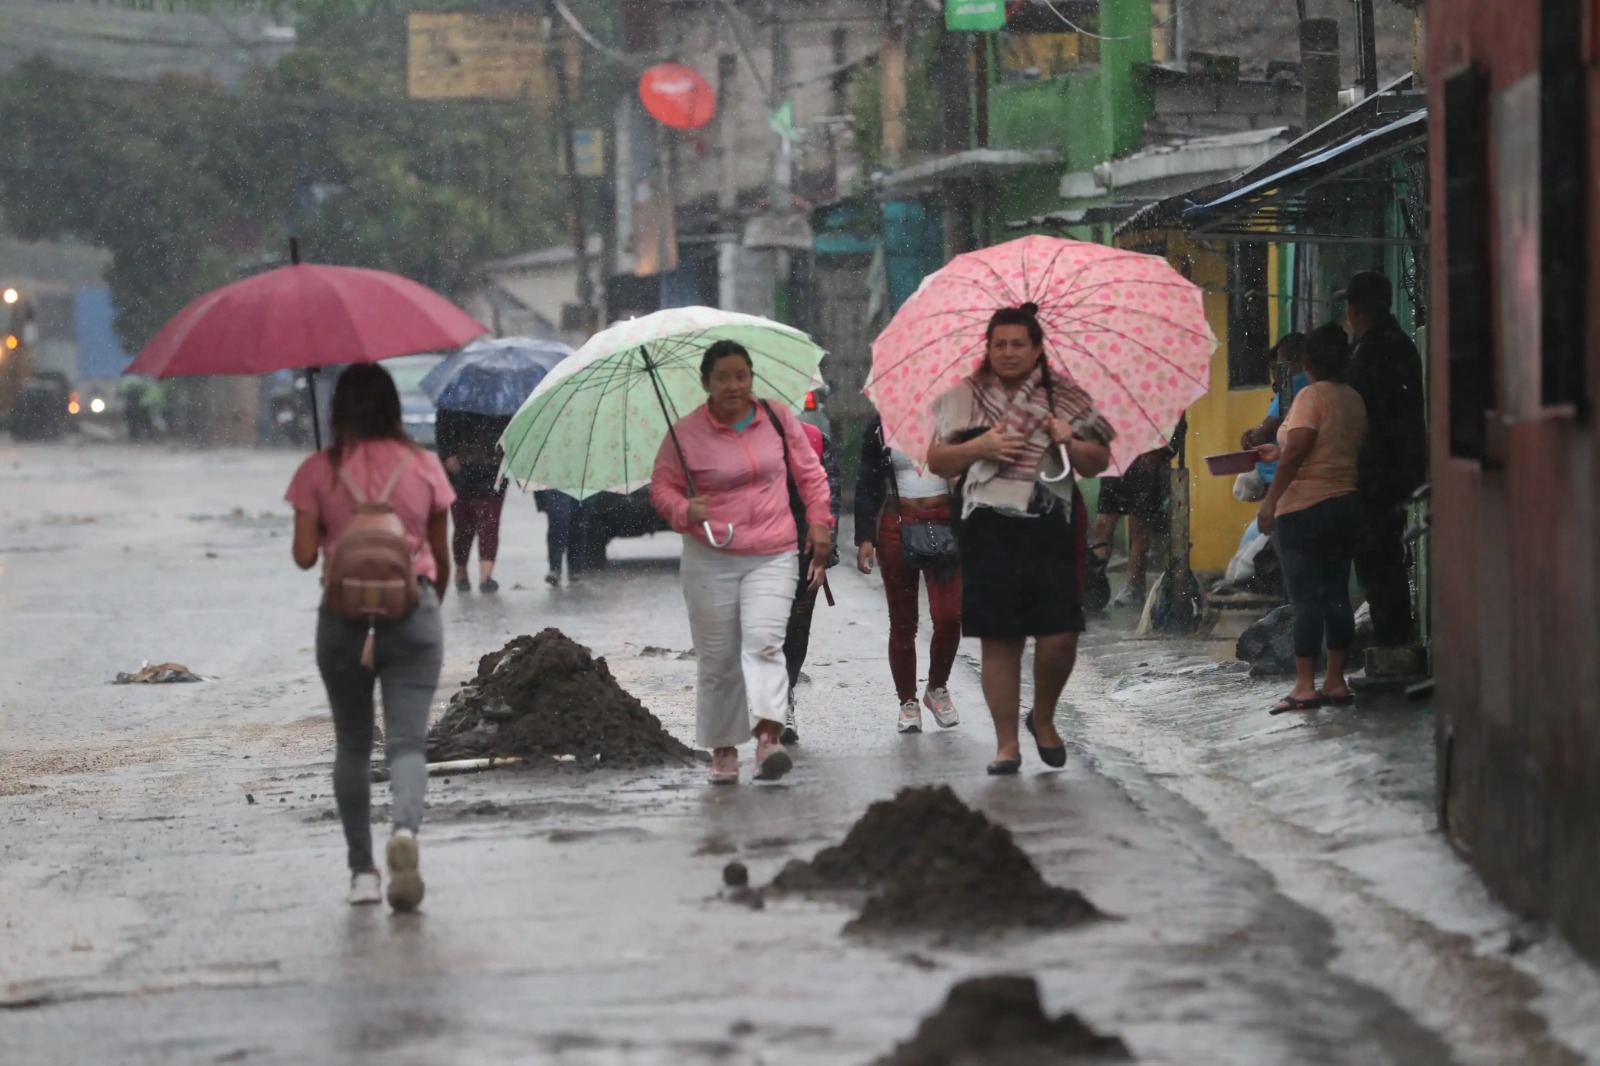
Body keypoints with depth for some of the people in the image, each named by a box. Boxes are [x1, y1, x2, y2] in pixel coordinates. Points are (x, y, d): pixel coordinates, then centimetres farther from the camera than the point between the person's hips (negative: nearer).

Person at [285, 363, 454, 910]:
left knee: (352, 746, 13)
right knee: (407, 740, -5)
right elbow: (441, 557, 7)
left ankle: (362, 870, 13)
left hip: (343, 615, 0)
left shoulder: (319, 471, -2)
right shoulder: (423, 466, 2)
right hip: (413, 610, 0)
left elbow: (304, 555, -5)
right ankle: (405, 828, -34)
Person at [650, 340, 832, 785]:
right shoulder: (685, 434, -2)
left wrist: (818, 523, 8)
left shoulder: (778, 418, 5)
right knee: (718, 660, 4)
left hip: (773, 556, 0)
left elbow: (810, 473, 15)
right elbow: (661, 486, 6)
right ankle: (723, 748, 15)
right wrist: (684, 511, -14)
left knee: (764, 641, -20)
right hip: (711, 560, 0)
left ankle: (769, 736, -30)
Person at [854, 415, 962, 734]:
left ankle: (937, 688, 10)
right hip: (897, 525, 0)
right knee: (902, 623, 4)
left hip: (943, 522, 0)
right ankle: (908, 702, 14)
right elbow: (867, 487, 5)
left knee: (949, 616, -13)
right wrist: (864, 538, -4)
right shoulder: (880, 428, 5)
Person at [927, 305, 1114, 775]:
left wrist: (1072, 442, -8)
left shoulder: (1065, 397, 9)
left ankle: (1043, 717, 19)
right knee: (999, 640, 1)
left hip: (1052, 528, 0)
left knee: (1059, 635, -8)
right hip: (991, 530, 0)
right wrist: (978, 447, -8)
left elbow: (1098, 464, 11)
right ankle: (1006, 743, 9)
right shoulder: (965, 398, 9)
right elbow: (937, 461, 8)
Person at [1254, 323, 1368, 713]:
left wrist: (1269, 501, -18)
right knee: (1336, 594, 11)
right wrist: (1280, 454, 27)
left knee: (1306, 598, -6)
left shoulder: (1312, 396, -11)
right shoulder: (1355, 400, 10)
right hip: (1346, 504, 7)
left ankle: (1305, 686, -8)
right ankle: (1336, 681, 12)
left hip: (1305, 509, -7)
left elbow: (1297, 450, -20)